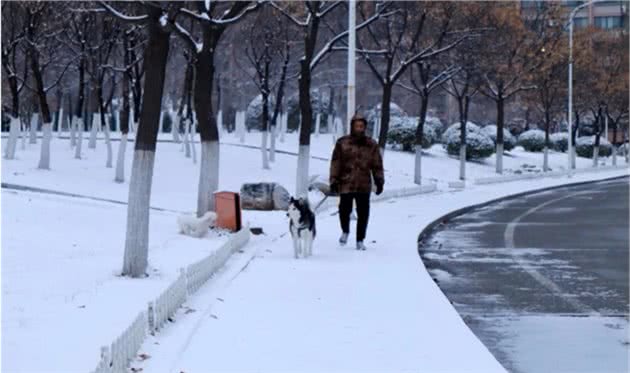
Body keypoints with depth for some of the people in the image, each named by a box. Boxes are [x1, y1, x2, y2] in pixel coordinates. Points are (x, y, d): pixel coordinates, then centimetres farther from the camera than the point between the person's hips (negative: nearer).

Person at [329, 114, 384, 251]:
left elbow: (377, 165, 9)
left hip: (364, 185, 1)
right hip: (346, 184, -1)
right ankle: (345, 231, 25)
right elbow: (335, 163, 1)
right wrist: (334, 180, -5)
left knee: (363, 214, 0)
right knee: (344, 210, -5)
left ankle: (360, 240, 12)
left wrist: (379, 182, 3)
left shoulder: (371, 145, 7)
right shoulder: (342, 143, 2)